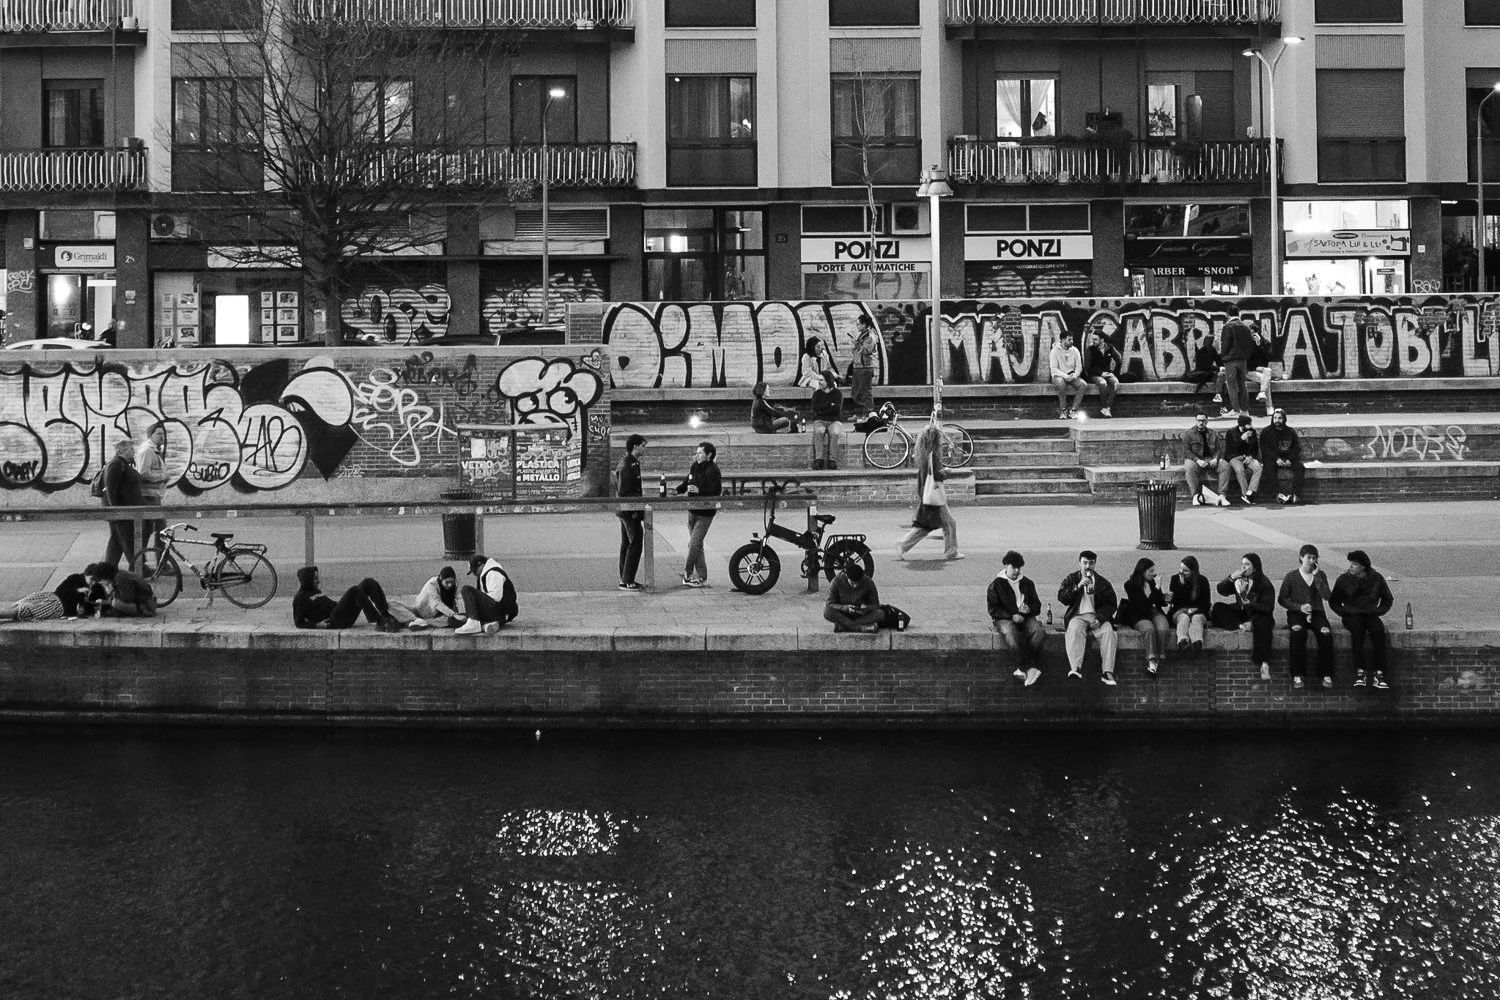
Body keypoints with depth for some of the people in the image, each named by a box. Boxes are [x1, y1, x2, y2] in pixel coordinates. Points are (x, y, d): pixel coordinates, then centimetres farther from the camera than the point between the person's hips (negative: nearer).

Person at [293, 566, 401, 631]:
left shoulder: (316, 592, 30)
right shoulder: (300, 598, 6)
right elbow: (298, 622, -1)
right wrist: (317, 625, -16)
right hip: (332, 621, -9)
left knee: (369, 582, -4)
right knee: (355, 590, -30)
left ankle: (387, 617, -17)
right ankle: (380, 623, -37)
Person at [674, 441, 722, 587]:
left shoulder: (713, 470, -14)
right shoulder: (695, 467, 8)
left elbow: (717, 491, -21)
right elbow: (686, 483, 19)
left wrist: (699, 490, -29)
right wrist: (676, 490, 2)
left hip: (705, 513, -8)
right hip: (692, 511, 8)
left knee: (694, 543, -10)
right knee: (695, 544, 10)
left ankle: (687, 573, -2)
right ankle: (701, 576, 16)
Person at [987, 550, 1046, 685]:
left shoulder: (1027, 583, 18)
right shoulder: (996, 585, 5)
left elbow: (1037, 605, 20)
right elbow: (993, 609, 0)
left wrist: (1029, 608, -5)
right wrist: (1011, 616, -13)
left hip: (1026, 617, 3)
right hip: (1005, 619, -3)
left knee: (1039, 631, -31)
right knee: (1011, 635, -39)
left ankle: (1024, 668, -30)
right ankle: (1033, 666, -34)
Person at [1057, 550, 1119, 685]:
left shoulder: (1103, 582, 14)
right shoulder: (1071, 579, 13)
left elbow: (1111, 604, 7)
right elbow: (1061, 598, 1)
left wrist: (1099, 618, -10)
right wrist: (1078, 586, -12)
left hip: (1098, 617, 1)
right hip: (1077, 616, -1)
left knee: (1109, 632, -29)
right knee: (1074, 630, -35)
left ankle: (1107, 672, -32)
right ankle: (1076, 668, -48)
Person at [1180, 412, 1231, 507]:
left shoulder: (1213, 433, 16)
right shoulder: (1188, 433, 5)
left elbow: (1219, 449, 11)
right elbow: (1186, 451, -4)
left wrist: (1216, 459, -12)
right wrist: (1197, 460, -20)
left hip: (1211, 460, 3)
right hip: (1194, 459, -3)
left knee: (1225, 466, -25)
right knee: (1190, 467, -38)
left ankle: (1222, 495, -31)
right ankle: (1195, 495, -37)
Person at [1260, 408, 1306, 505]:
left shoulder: (1290, 432, 11)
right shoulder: (1266, 432, 4)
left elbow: (1297, 448, 7)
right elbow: (1265, 449, -5)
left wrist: (1290, 460, -11)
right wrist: (1276, 459, -19)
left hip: (1288, 459, 2)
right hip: (1272, 458, -2)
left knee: (1300, 467, -24)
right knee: (1270, 467, -35)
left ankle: (1295, 494, -32)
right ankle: (1279, 494, -43)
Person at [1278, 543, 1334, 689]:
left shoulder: (1321, 575, 10)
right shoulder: (1291, 577, 5)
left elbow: (1327, 597, -4)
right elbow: (1282, 599, 4)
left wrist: (1316, 577, -11)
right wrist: (1299, 607, -11)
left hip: (1317, 613, 2)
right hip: (1296, 613, -2)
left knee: (1326, 633, -31)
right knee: (1298, 632, -36)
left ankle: (1326, 675, -24)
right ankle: (1297, 675, -33)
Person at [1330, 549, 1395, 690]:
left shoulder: (1376, 579, 4)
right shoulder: (1344, 579, 1)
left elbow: (1388, 599, 18)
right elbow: (1333, 602, 12)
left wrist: (1378, 611, 1)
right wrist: (1345, 612, -5)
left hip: (1370, 615, 1)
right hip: (1351, 615, -1)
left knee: (1379, 631, -32)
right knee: (1357, 630, -36)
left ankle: (1379, 674, -32)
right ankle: (1359, 672, -35)